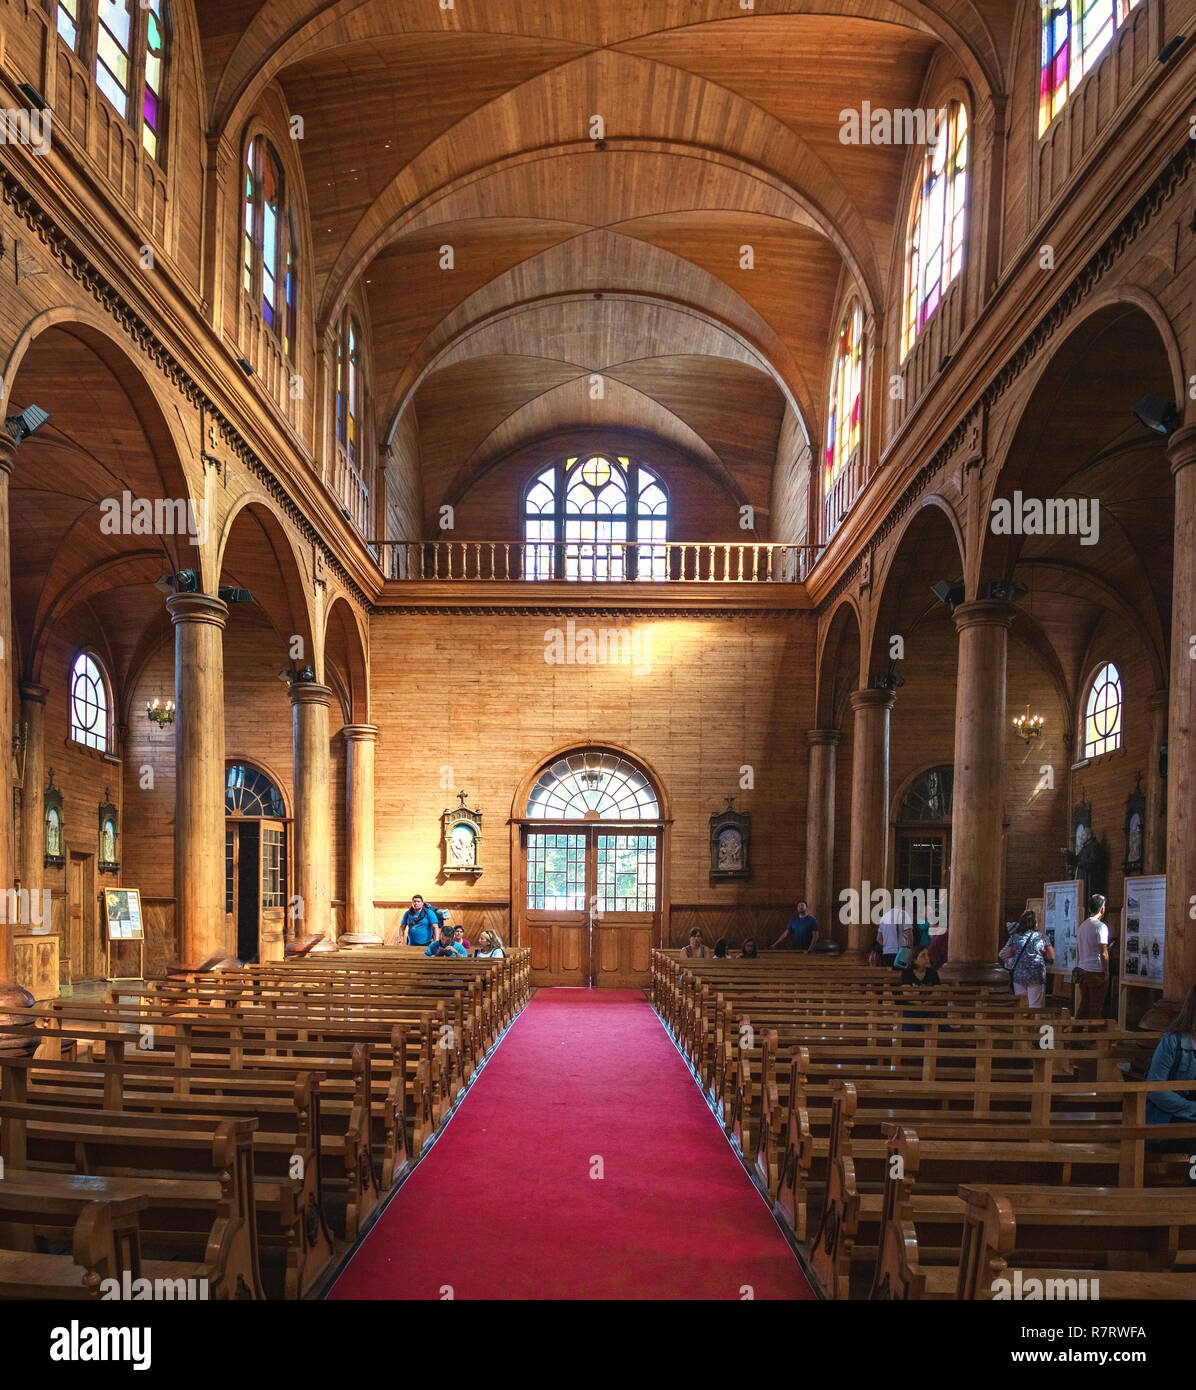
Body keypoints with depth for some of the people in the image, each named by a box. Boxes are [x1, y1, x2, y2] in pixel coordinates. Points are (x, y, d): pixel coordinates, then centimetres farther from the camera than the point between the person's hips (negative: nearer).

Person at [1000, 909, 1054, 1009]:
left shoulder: (1014, 937, 3)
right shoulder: (1041, 936, 0)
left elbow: (1006, 956, 1)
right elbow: (1051, 957, 2)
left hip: (1018, 975, 2)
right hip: (1036, 975, -2)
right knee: (1035, 1006, 2)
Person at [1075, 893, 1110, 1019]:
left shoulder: (1081, 925, 11)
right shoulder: (1101, 926, -13)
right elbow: (1103, 953, -16)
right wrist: (1106, 974, -9)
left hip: (1082, 970, 7)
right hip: (1096, 971, -7)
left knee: (1083, 1004, 12)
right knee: (1096, 1008, 1)